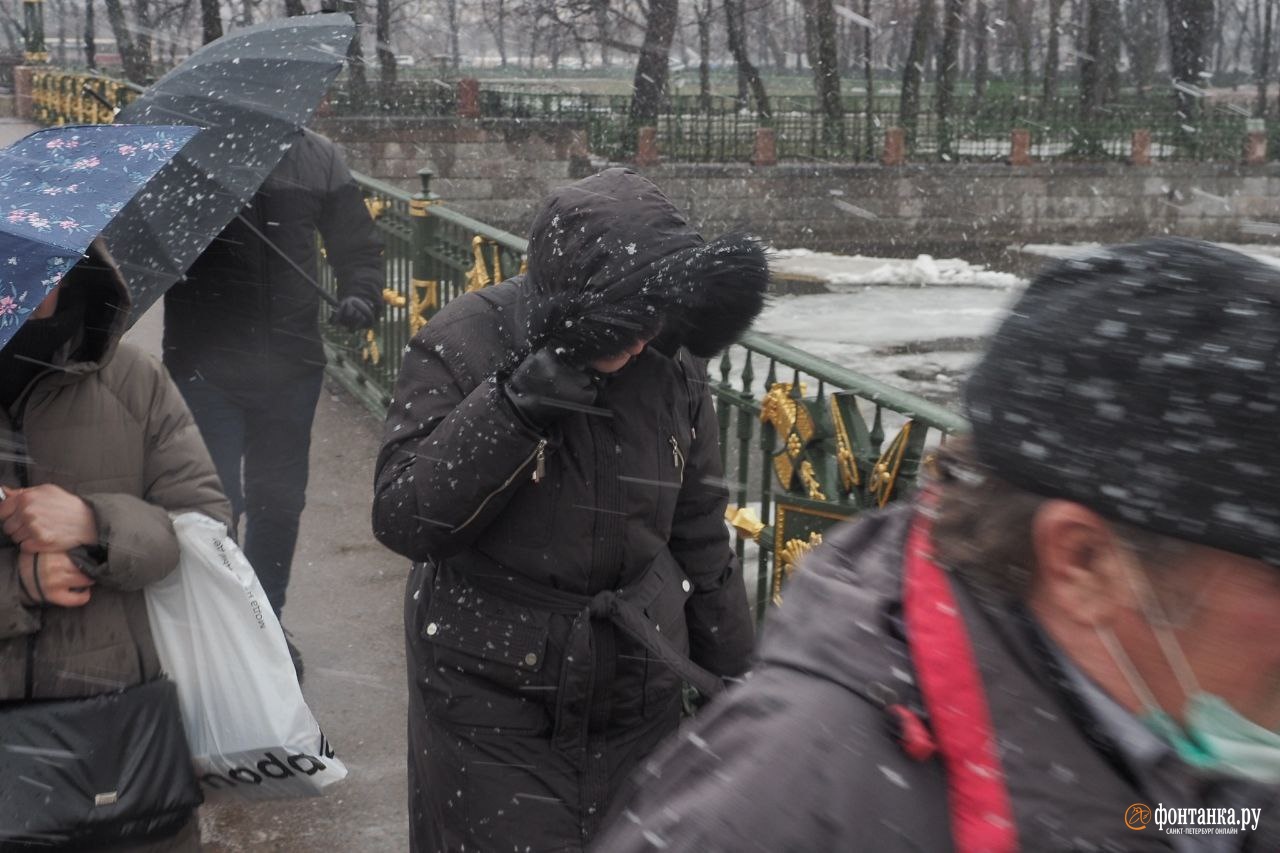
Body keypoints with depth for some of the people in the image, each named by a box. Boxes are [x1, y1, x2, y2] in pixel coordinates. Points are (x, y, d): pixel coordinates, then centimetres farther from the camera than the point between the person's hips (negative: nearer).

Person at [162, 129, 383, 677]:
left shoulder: (317, 158, 4)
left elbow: (358, 246, 8)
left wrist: (361, 295, -11)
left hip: (292, 368, 3)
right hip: (207, 368, -3)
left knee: (279, 503, 15)